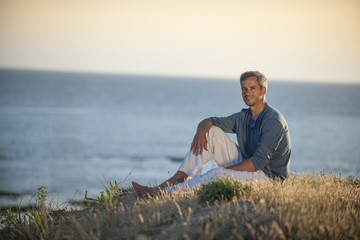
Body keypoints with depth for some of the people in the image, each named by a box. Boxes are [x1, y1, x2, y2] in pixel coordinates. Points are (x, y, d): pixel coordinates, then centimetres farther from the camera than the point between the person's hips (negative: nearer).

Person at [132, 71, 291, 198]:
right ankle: (178, 178, -16)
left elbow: (259, 161, -24)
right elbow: (209, 121, 13)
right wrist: (202, 130, -12)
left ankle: (163, 192, -32)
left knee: (219, 174, -35)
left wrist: (226, 170, -24)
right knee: (212, 131, -3)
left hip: (269, 176, -8)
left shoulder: (273, 121, -16)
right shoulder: (243, 117, 11)